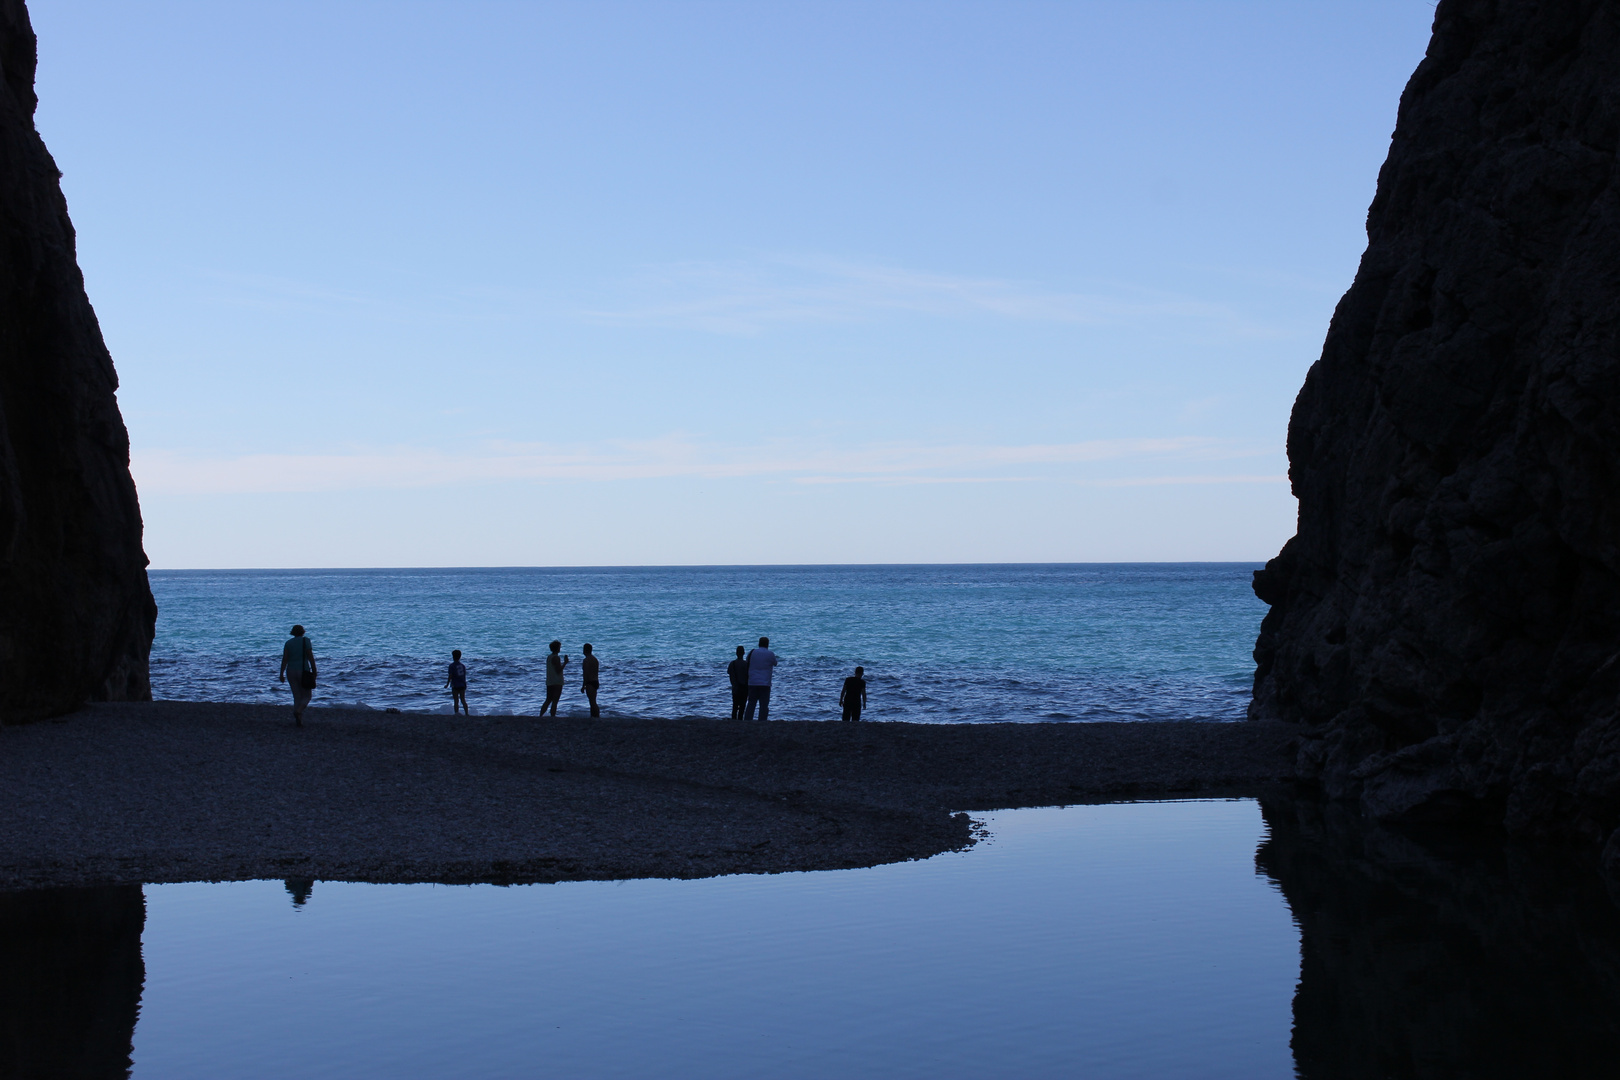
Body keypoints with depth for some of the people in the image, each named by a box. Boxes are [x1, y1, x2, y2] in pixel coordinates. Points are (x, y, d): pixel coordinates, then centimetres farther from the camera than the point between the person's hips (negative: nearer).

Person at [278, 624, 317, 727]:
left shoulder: (288, 643, 4)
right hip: (303, 671, -3)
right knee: (306, 696, 6)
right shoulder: (306, 641, -4)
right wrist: (314, 671, -2)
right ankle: (298, 711, -24)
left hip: (291, 672, 4)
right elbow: (310, 657, -9)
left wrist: (282, 674, -1)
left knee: (297, 697, 10)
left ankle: (297, 722, 2)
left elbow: (284, 659, -2)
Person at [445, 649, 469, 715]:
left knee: (456, 701, 0)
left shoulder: (452, 665, -9)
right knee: (463, 700, 9)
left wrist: (447, 684, -2)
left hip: (455, 685, -5)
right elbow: (464, 675, 11)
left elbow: (450, 676, -12)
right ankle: (467, 714, 4)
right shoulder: (463, 665, 7)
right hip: (462, 685, 5)